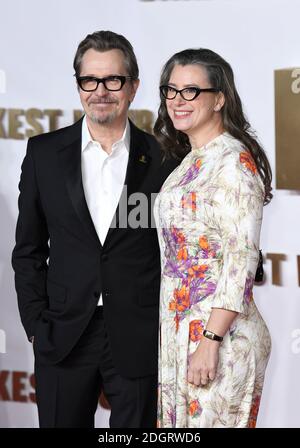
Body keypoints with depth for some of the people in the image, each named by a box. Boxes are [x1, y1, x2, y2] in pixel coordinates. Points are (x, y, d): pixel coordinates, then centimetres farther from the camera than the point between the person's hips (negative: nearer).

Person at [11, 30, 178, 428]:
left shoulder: (161, 159, 0)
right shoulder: (45, 153, 4)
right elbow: (29, 249, 7)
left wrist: (167, 330, 0)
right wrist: (36, 324, 0)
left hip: (138, 340, -1)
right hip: (63, 336, 1)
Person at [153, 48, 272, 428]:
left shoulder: (233, 160, -14)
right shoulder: (192, 161, 14)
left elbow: (242, 258, -20)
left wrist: (210, 341, -24)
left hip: (219, 333, -9)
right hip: (181, 328, 9)